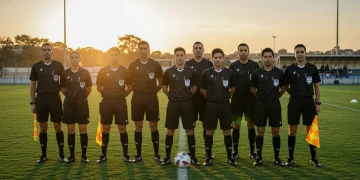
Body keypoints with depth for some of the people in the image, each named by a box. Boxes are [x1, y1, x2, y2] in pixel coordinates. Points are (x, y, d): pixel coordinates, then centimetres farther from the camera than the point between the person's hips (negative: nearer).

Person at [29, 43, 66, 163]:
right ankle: (43, 155, 16)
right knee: (43, 127, 6)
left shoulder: (58, 65, 2)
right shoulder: (36, 66, 4)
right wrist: (32, 102, 2)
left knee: (58, 126, 1)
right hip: (41, 99, 1)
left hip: (55, 98, -1)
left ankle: (61, 155, 10)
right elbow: (32, 85, 7)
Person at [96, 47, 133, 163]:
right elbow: (99, 87, 11)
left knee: (122, 128, 1)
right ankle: (103, 155, 14)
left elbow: (130, 86, 9)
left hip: (120, 103, 0)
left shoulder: (125, 71, 0)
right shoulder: (103, 71, 1)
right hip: (106, 103, 1)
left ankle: (126, 155, 10)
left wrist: (123, 95, 1)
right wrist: (106, 94, 4)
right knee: (106, 129, 5)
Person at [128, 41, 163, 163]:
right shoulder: (133, 65, 3)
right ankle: (138, 154, 13)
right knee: (138, 127, 4)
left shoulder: (155, 64, 1)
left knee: (153, 126, 2)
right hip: (137, 98, 1)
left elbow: (161, 81, 11)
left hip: (151, 98, -1)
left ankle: (156, 154, 11)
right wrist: (135, 90, 3)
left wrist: (154, 91, 3)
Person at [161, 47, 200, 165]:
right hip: (173, 104, 0)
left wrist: (186, 97, 7)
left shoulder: (190, 72, 1)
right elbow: (164, 88, 9)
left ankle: (193, 157, 12)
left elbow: (194, 88, 11)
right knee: (170, 130, 2)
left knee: (189, 130, 2)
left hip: (187, 104, 0)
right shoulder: (168, 72, -1)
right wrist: (173, 97, 10)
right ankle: (167, 157, 11)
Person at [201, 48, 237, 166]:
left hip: (225, 105, 1)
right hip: (211, 105, -1)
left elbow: (232, 89, 14)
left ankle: (229, 157, 15)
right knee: (209, 131, 3)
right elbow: (202, 89, 8)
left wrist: (226, 97, 10)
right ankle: (209, 157, 14)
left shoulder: (229, 73, 1)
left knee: (227, 131, 4)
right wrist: (211, 98, 9)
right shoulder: (207, 73, -2)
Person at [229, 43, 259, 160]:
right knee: (236, 125, 4)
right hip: (236, 100, 0)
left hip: (251, 100, 0)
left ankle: (252, 151, 16)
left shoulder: (254, 65, 1)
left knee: (251, 125, 6)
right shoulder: (233, 66, 1)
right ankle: (235, 151, 13)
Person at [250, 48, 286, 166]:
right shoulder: (257, 73, -1)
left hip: (275, 105, 1)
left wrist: (274, 97, 9)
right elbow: (253, 89, 9)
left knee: (276, 132, 5)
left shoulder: (279, 73, 0)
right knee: (260, 131, 3)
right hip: (260, 105, 0)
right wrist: (260, 97, 6)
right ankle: (259, 157, 13)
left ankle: (276, 157, 15)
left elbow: (283, 88, 11)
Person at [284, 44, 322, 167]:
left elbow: (316, 86, 6)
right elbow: (286, 86, 10)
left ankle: (313, 158, 17)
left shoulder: (312, 68, 3)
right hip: (294, 102, 0)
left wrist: (318, 102, 1)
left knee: (311, 130, 5)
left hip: (309, 102, 1)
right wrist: (295, 93, -3)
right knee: (292, 130, 4)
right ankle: (291, 158, 13)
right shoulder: (290, 69, 1)